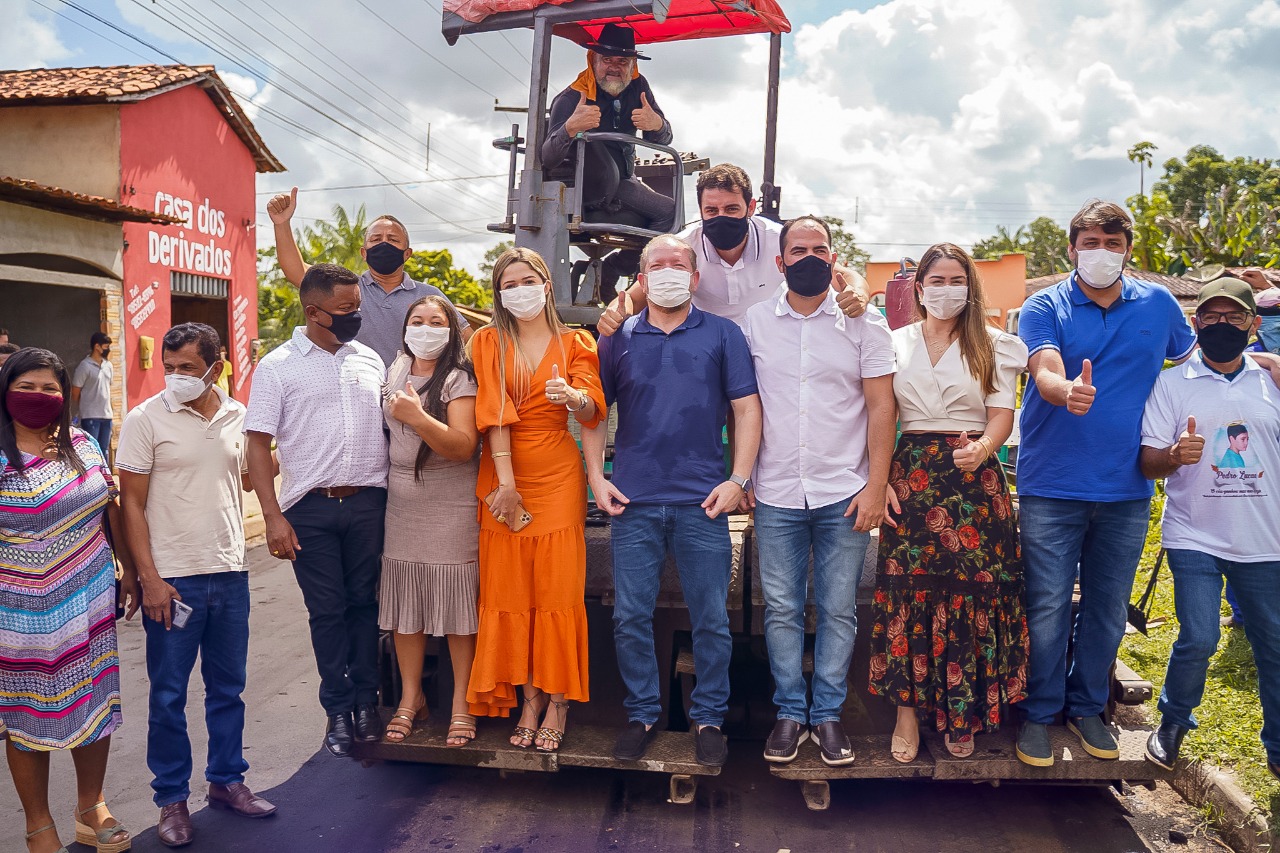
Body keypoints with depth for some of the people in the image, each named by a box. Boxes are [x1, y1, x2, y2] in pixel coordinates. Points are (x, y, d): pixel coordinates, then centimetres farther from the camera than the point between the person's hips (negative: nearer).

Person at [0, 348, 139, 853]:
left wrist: (129, 574, 13)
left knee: (95, 705, 13)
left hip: (90, 604, 4)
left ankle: (91, 810, 32)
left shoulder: (82, 445, 4)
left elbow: (111, 510, 12)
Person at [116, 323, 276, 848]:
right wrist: (149, 578, -12)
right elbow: (131, 503, -7)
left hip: (230, 573, 4)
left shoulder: (238, 417, 4)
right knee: (169, 695, 7)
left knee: (228, 687, 15)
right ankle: (172, 798, 22)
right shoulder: (145, 420, -7)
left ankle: (226, 780, 31)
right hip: (172, 579, -4)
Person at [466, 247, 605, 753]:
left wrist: (572, 396, -31)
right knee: (510, 592, 3)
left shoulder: (575, 345, 8)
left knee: (558, 591, -1)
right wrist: (506, 483, -14)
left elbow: (592, 410, -7)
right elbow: (494, 413, -5)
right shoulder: (489, 342, 7)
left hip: (558, 478, -1)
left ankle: (558, 702, 9)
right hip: (503, 476, 1)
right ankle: (530, 700, 14)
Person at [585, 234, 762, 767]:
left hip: (702, 503, -1)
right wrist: (596, 477, 1)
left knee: (711, 620, 5)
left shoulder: (723, 335, 6)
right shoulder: (618, 339, 9)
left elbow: (747, 409, 2)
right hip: (633, 502, 1)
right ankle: (642, 714, 23)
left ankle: (709, 719, 22)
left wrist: (739, 480, -7)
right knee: (631, 617, 6)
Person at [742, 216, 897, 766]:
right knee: (781, 608, 7)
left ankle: (828, 713, 20)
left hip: (845, 493, -1)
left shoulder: (864, 323, 2)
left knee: (838, 610, 6)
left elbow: (880, 407, 0)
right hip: (776, 494, 1)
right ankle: (790, 711, 21)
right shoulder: (755, 322, 6)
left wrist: (876, 485, -6)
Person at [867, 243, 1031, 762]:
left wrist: (983, 448, -22)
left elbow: (1002, 414, 0)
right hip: (911, 479, 1)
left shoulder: (993, 346, 8)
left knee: (973, 591, -1)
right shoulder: (895, 344, 11)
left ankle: (961, 711, 15)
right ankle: (908, 707, 11)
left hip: (974, 480, 0)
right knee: (907, 590, -2)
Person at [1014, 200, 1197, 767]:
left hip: (1127, 489, 3)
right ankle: (1039, 712, 18)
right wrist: (1067, 391, -42)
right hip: (1052, 487, -3)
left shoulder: (1158, 305, 7)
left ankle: (1087, 706, 31)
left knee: (1108, 608, 13)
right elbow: (1045, 372, -20)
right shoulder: (1045, 307, -3)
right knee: (1048, 608, 1)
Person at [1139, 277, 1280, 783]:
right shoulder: (1172, 384, -1)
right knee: (1198, 639, -9)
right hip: (1194, 537, -2)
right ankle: (1173, 723, 17)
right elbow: (1148, 464, -5)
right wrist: (1176, 454, -24)